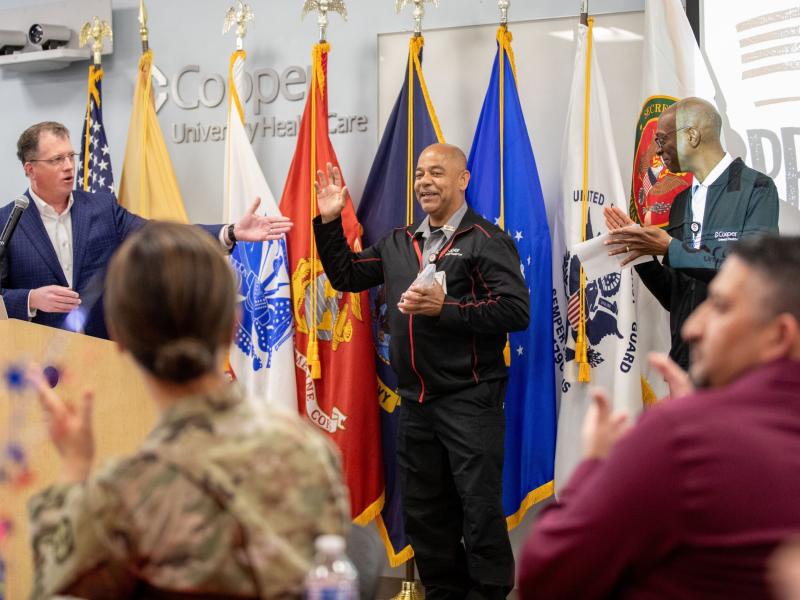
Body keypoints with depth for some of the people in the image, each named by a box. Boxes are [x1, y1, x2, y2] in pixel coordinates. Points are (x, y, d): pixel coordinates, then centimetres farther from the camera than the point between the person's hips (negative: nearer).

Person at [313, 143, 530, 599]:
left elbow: (516, 311, -16)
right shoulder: (399, 244, 13)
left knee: (480, 511, -3)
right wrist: (329, 222, 11)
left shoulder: (487, 241, -7)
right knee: (424, 512, 15)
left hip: (470, 401, -7)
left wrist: (445, 308, -21)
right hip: (416, 402, 7)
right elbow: (346, 276, 22)